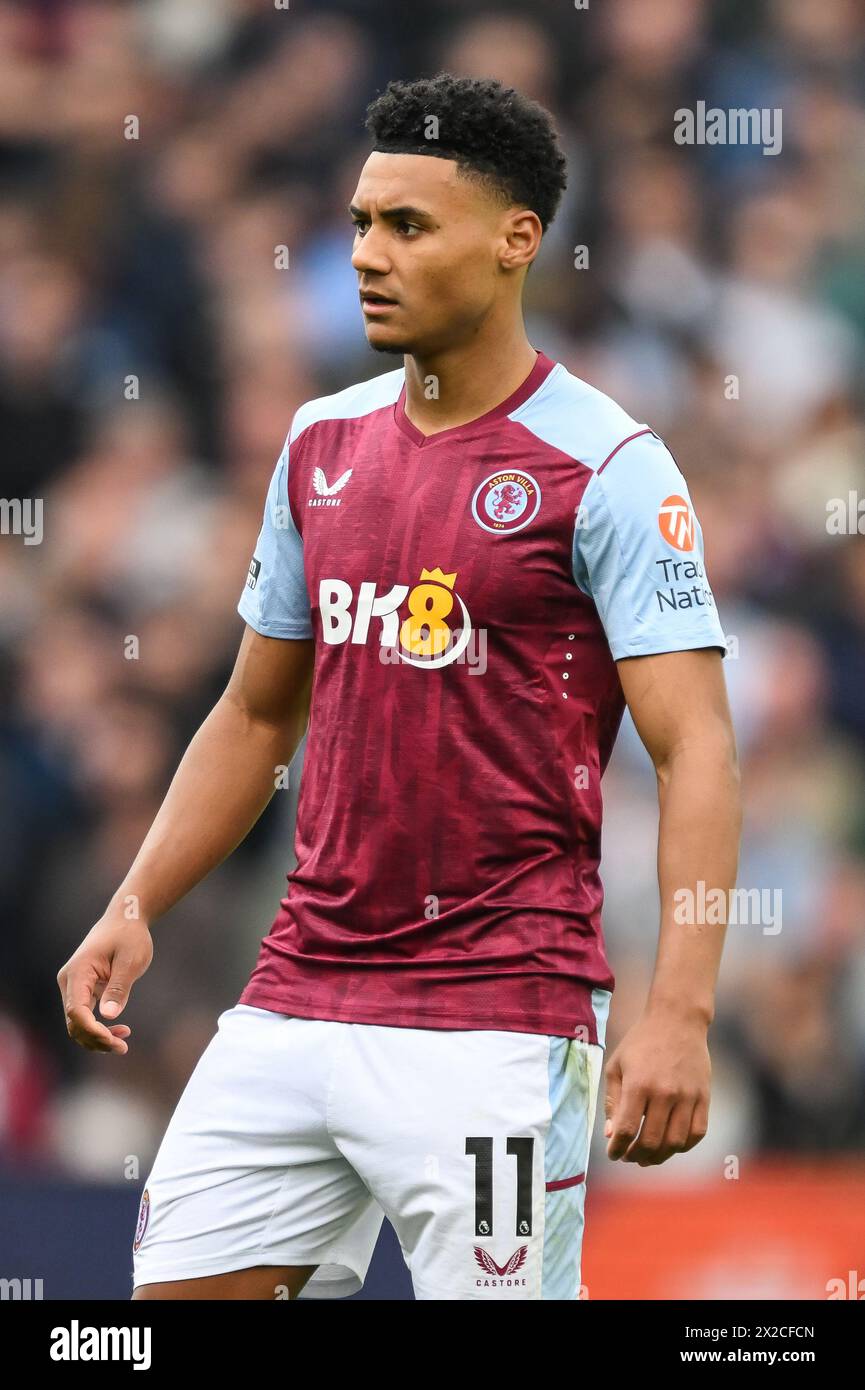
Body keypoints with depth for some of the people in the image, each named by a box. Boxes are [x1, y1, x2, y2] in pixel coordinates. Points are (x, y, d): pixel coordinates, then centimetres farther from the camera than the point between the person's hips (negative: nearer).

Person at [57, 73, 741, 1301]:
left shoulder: (605, 465, -9)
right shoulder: (323, 442, 11)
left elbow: (696, 748, -15)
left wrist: (679, 1013, -25)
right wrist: (136, 907, 9)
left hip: (497, 1021, -6)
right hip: (295, 1002, 6)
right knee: (178, 1292, 2)